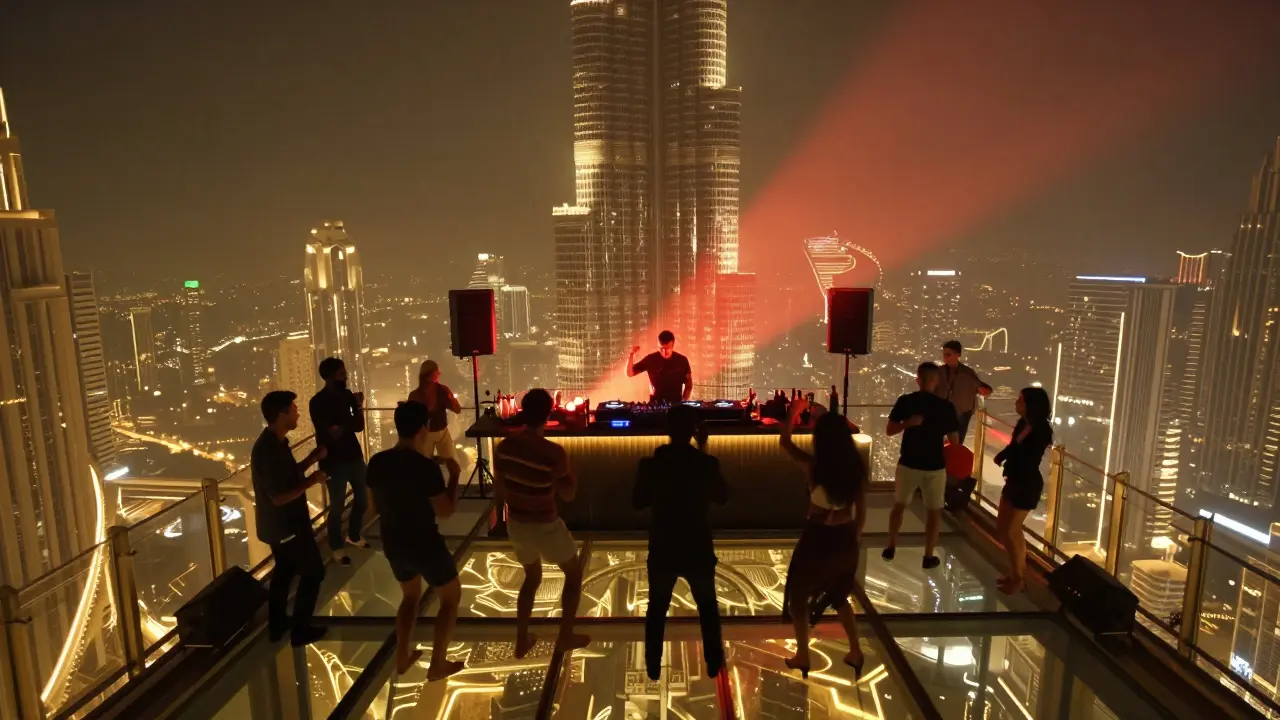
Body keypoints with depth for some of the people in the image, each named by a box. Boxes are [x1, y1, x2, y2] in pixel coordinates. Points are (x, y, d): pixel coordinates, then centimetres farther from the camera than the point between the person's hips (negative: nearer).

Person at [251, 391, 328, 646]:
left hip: (278, 524, 10)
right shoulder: (269, 450, -29)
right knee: (313, 572, 4)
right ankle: (301, 630, 15)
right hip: (287, 525, -10)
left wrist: (313, 458, 5)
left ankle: (276, 625, 36)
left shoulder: (273, 442, 3)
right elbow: (279, 497, -29)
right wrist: (311, 481, -21)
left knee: (284, 570, 23)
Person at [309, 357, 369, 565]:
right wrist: (348, 423, -10)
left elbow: (359, 426, 2)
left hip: (354, 456, 6)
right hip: (334, 461, -6)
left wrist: (358, 407, -13)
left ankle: (354, 535, 40)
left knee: (362, 498, 17)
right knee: (337, 506, 4)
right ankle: (337, 547, 24)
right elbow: (330, 435, -20)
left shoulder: (347, 395, 2)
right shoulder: (318, 402, -15)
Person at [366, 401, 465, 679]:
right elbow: (445, 510, -18)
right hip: (425, 545, -6)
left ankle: (402, 658, 37)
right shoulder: (427, 467, -25)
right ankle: (437, 665, 22)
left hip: (393, 544, 6)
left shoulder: (377, 463, -6)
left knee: (410, 595, 31)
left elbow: (375, 504, 7)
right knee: (451, 598, 17)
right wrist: (455, 474, -8)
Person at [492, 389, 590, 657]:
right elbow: (568, 494, -15)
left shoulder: (504, 447, -9)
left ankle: (521, 641, 35)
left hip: (515, 524, 6)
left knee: (532, 577, 29)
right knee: (574, 573, 21)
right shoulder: (553, 453, -26)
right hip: (545, 527, -6)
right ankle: (566, 636, 31)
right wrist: (567, 471, 1)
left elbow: (499, 489, 3)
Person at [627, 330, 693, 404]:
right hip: (655, 403, 0)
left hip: (676, 403, 0)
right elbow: (629, 373, -2)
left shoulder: (682, 360, -2)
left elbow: (688, 384, 7)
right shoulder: (651, 359, -4)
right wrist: (631, 355, -16)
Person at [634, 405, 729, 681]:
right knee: (707, 606, 25)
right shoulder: (707, 463, -15)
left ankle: (653, 666, 32)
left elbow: (638, 502, 0)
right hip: (698, 552, 0)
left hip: (662, 552, 0)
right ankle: (713, 663, 36)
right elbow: (722, 497, 3)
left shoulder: (650, 464, -13)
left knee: (657, 608, 23)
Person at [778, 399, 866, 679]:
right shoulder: (857, 467, -7)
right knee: (839, 595, 28)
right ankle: (855, 653, 34)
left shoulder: (813, 466, -18)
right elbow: (861, 509, 1)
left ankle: (802, 656, 26)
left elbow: (785, 441, -2)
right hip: (845, 537, 5)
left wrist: (795, 410, 9)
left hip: (818, 537, -5)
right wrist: (855, 537, 17)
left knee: (798, 594, 18)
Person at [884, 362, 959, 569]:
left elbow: (889, 430, -7)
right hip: (934, 466, -1)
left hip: (908, 463, 1)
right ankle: (929, 556, 19)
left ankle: (890, 548, 26)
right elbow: (955, 441, -3)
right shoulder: (945, 406, -10)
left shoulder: (905, 401, -8)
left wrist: (907, 423, -6)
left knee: (899, 505, 19)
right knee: (934, 511, 15)